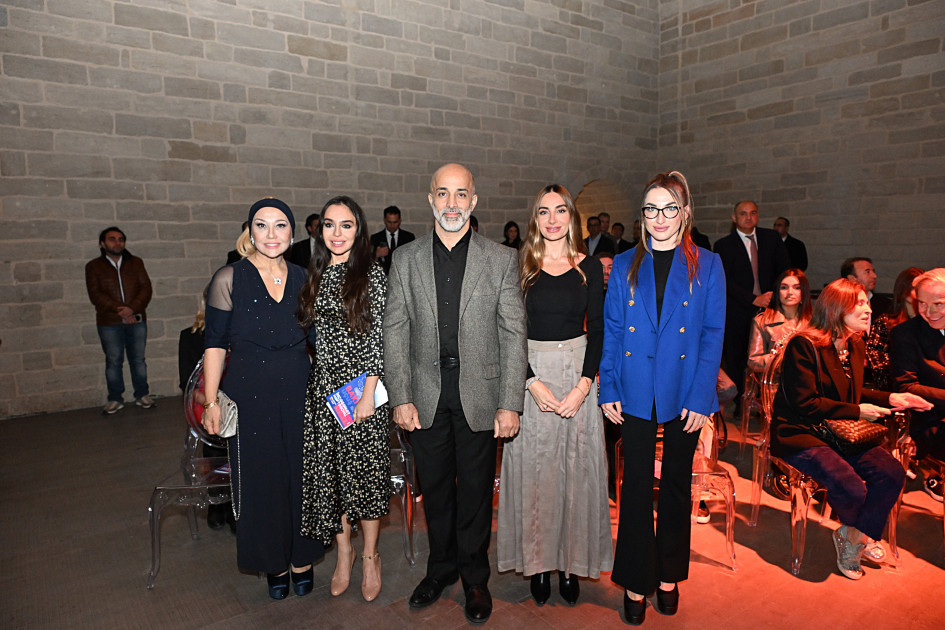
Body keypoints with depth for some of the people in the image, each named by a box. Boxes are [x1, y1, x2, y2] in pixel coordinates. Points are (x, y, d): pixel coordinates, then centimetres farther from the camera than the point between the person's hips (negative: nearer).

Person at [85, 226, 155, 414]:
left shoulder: (135, 263, 10)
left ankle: (142, 395, 17)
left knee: (138, 359, 6)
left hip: (136, 319, 1)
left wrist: (132, 308, -16)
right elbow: (95, 295, -5)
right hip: (109, 323, -1)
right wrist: (119, 309, -18)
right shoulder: (93, 266, 5)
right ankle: (115, 399, 15)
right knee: (113, 361, 5)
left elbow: (146, 288, 0)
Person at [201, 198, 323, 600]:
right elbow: (215, 343, -3)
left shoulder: (302, 279, 4)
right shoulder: (229, 279, -5)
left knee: (301, 473, 10)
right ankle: (274, 563, 30)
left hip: (299, 391, 3)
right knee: (260, 478, 8)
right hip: (249, 394, -2)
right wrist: (211, 401, -7)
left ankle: (302, 558, 30)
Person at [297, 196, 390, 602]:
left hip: (362, 385, -5)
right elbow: (310, 330, 15)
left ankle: (370, 555, 23)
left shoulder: (372, 274, -7)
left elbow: (378, 338, -10)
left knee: (364, 468, 4)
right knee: (328, 468, 10)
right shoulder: (316, 275, 9)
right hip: (323, 386, 5)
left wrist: (368, 394, -14)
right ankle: (343, 552, 29)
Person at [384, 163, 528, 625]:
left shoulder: (501, 260, -2)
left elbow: (514, 335, -4)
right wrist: (400, 397, -4)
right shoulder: (406, 259, 3)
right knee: (435, 488, 15)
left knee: (476, 491, 12)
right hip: (426, 396, 2)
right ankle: (441, 568, 38)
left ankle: (474, 578, 33)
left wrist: (510, 404, -9)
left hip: (479, 395, -1)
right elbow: (395, 332, 2)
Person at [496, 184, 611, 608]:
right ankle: (537, 562, 23)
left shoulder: (590, 268, 3)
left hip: (579, 375, 1)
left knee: (577, 468, 8)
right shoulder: (520, 267, -1)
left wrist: (583, 386, -10)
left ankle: (571, 561, 25)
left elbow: (597, 331, 1)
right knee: (533, 469, 6)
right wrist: (533, 382, -13)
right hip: (530, 374, -1)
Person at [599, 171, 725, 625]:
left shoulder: (707, 266, 1)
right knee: (637, 484, 7)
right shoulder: (625, 266, 5)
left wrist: (700, 398, -10)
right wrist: (608, 389, -3)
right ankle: (637, 580, 24)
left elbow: (713, 335, -3)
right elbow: (611, 331, 4)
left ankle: (669, 574, 34)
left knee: (677, 482, 14)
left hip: (684, 395, 0)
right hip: (636, 393, 0)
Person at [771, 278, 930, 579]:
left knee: (892, 472, -14)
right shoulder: (803, 346, -16)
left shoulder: (855, 346, 12)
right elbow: (805, 404, -18)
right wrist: (857, 411, -14)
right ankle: (856, 533, 12)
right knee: (852, 488, -25)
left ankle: (852, 535, 5)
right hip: (801, 435, -8)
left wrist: (889, 398, 7)